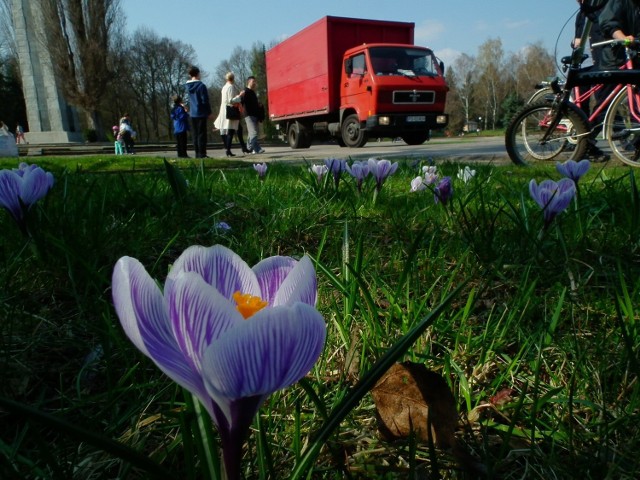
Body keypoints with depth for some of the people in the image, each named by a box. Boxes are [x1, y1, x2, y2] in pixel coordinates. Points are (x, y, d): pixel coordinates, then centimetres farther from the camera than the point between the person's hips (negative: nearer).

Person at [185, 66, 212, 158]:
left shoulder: (187, 86, 8)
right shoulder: (201, 85, -12)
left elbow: (188, 100, 15)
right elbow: (205, 101, -12)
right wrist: (209, 112, -5)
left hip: (192, 114, 6)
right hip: (201, 113, -6)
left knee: (195, 134, 10)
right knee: (202, 134, -3)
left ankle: (197, 154, 11)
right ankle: (202, 154, -4)